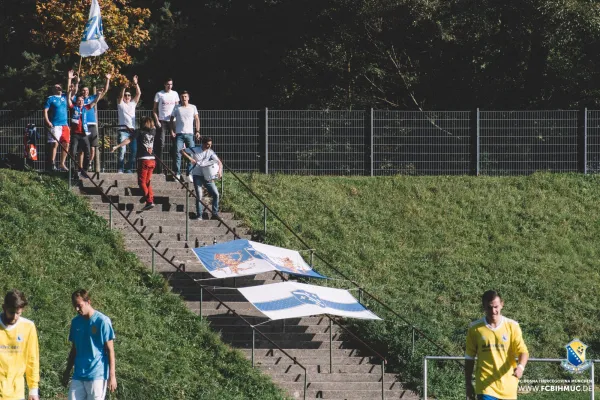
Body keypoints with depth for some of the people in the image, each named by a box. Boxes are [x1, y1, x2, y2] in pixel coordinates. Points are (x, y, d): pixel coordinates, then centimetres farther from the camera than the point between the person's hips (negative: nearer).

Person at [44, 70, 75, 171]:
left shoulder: (64, 97, 17)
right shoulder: (50, 99, 0)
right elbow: (45, 111, -4)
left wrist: (69, 79, 4)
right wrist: (47, 122, -15)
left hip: (65, 125, 6)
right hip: (55, 125, -6)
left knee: (66, 145, 4)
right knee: (54, 144, -8)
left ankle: (62, 164, 11)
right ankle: (52, 165, -7)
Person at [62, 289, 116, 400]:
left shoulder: (102, 321, -8)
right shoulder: (76, 322, 9)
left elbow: (110, 350, -6)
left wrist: (112, 376, -10)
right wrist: (67, 373, 17)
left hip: (97, 375, -5)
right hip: (78, 375, 5)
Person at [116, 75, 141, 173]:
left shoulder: (133, 104, 18)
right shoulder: (121, 104, 9)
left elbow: (138, 94, 7)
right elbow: (120, 95, -10)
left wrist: (136, 84, -7)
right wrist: (124, 87, -25)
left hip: (132, 130, 4)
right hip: (123, 131, -4)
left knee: (134, 150, 1)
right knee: (122, 150, -13)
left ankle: (129, 169, 9)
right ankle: (120, 169, -11)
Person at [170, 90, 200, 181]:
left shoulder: (193, 107, 9)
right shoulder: (177, 108, 7)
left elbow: (196, 119, 8)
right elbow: (172, 119, 9)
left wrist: (197, 131, -1)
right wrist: (172, 131, -2)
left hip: (190, 134, 1)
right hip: (179, 134, -1)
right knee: (177, 153, -7)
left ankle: (190, 174, 3)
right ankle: (177, 173, -5)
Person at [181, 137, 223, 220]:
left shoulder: (210, 152, 2)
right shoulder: (195, 150, -5)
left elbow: (219, 162, -1)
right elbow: (182, 151, -3)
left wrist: (219, 171, -20)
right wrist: (189, 158, -18)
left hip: (207, 176, 3)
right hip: (197, 176, -3)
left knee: (216, 194, -3)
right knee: (199, 196, -8)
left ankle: (215, 213, 8)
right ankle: (199, 215, 1)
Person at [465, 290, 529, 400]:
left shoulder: (512, 326, 0)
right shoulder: (475, 329, 1)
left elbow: (522, 351, -5)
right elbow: (469, 358, 8)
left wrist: (520, 366, -27)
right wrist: (468, 384, 6)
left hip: (508, 387, 1)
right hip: (485, 386, -1)